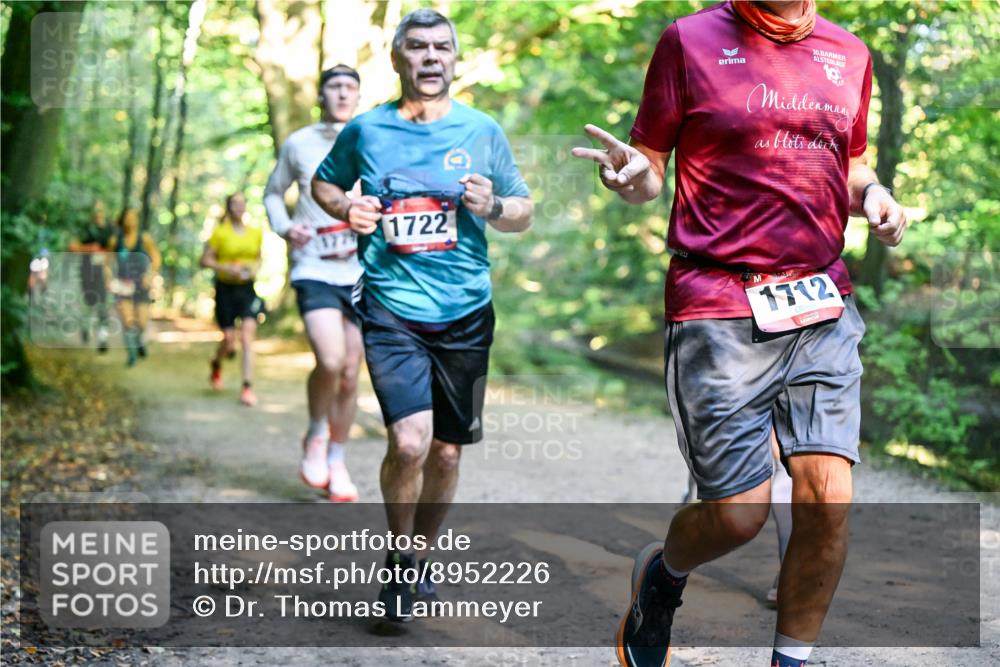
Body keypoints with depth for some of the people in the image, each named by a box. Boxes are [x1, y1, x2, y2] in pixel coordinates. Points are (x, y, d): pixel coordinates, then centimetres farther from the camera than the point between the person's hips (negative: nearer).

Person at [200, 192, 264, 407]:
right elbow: (205, 260, -2)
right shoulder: (220, 233, -4)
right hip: (226, 288, -2)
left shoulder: (256, 233, 5)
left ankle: (247, 387, -12)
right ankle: (216, 364, 37)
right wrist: (226, 268, -17)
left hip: (248, 288, 2)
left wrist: (254, 268, -2)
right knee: (229, 339, 2)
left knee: (247, 335, -12)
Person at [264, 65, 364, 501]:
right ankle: (315, 437, 6)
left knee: (350, 375, 7)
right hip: (314, 270, -2)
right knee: (330, 362, -22)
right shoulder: (298, 144, 4)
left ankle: (337, 463, 25)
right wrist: (284, 228, -2)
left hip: (362, 273, 2)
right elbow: (273, 192, 17)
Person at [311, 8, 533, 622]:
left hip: (465, 312, 2)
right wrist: (347, 208, -2)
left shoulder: (483, 131, 3)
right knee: (410, 442, -19)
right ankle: (399, 559, 6)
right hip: (391, 309, -2)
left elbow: (524, 213, 11)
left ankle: (422, 556, 35)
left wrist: (493, 207, -12)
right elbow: (323, 183, 20)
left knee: (447, 451, 10)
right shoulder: (366, 130, 2)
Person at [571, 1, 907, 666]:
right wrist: (631, 175, -20)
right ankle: (663, 573, 30)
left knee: (829, 498, -7)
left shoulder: (848, 53, 11)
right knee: (738, 515, -5)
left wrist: (874, 196, 3)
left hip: (824, 307, 4)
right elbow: (651, 166, 3)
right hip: (718, 308, -4)